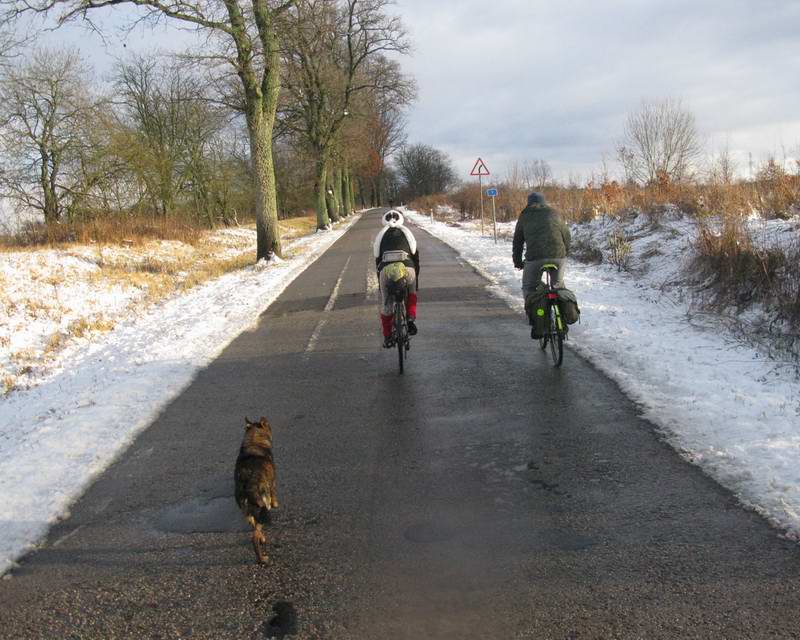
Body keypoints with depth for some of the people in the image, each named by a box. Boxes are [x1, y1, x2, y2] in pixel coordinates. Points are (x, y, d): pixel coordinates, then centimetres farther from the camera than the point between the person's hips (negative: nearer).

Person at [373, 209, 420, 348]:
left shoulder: (381, 235, 27)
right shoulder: (407, 232, 26)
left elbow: (377, 259, 26)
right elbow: (415, 256, 26)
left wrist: (380, 281, 34)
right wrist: (416, 279, 34)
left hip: (386, 269, 0)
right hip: (407, 267, 0)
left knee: (386, 305, 18)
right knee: (411, 292, 31)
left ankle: (387, 337, 22)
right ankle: (411, 318, 10)